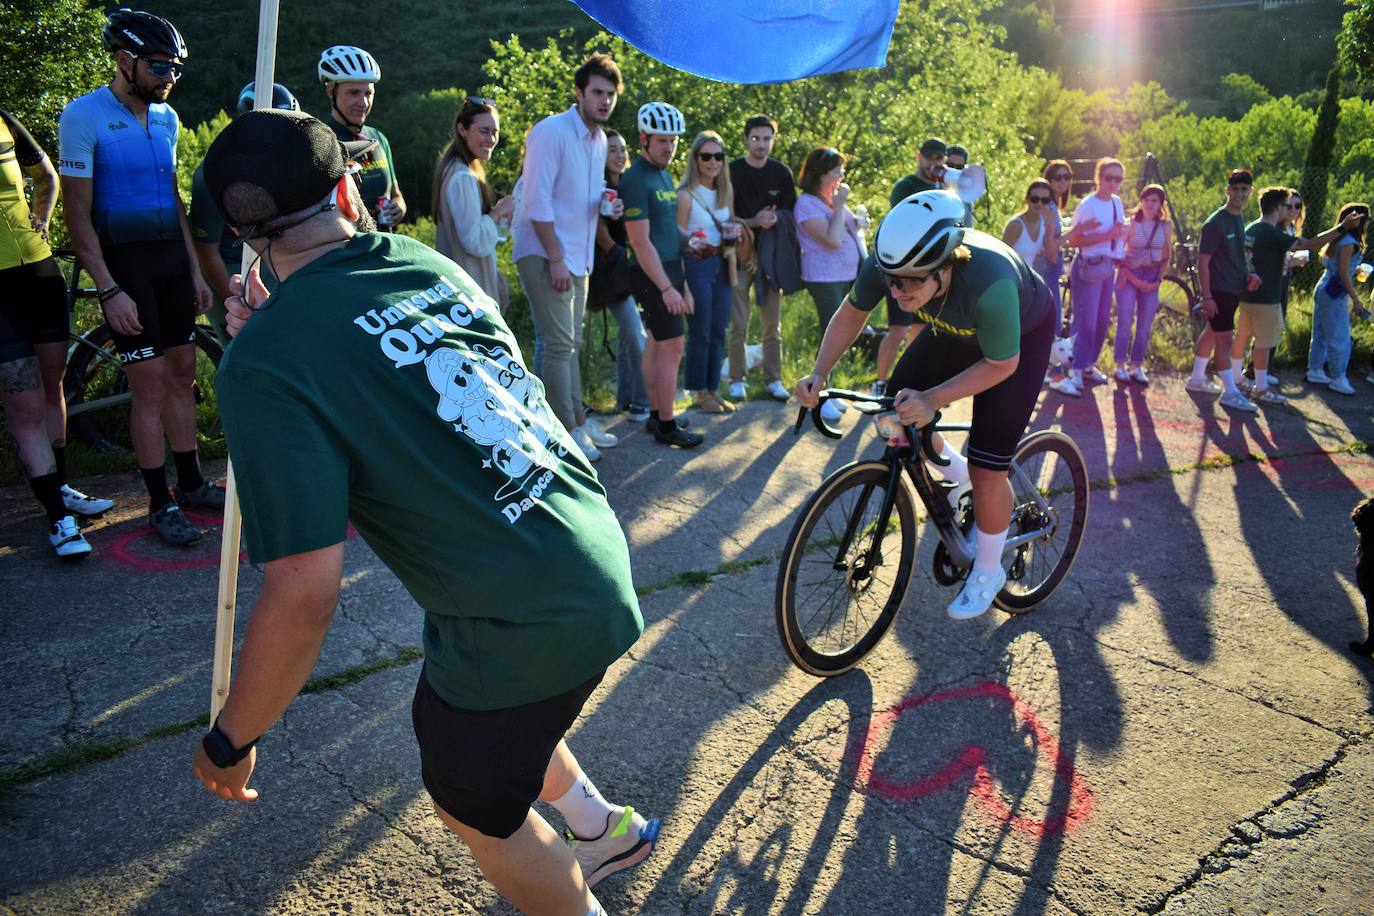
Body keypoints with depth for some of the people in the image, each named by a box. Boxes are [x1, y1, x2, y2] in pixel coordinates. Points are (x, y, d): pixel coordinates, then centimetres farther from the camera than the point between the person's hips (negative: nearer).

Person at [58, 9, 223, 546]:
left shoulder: (166, 118, 9)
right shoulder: (83, 116, -10)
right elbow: (78, 215, -12)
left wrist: (195, 271, 13)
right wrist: (109, 290, -17)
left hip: (171, 259, 6)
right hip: (123, 261, -6)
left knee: (182, 373, 10)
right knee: (150, 383, -5)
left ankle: (191, 483, 22)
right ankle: (160, 504, 5)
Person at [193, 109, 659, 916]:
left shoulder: (265, 364, -17)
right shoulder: (429, 262, 3)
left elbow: (304, 594, -20)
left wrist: (233, 740, -5)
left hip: (521, 625, -7)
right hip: (602, 567, 8)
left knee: (476, 810, 23)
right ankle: (607, 830, 57)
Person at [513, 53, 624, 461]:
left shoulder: (599, 139, 11)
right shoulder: (551, 132, -14)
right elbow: (537, 202, -18)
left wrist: (607, 206, 0)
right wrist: (555, 258, -19)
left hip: (578, 257, 8)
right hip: (545, 255, -8)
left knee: (571, 343, 15)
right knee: (559, 343, -7)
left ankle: (578, 418, 24)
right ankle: (567, 431, 0)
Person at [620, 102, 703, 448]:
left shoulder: (665, 174, 14)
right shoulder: (635, 180, -14)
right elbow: (641, 242, -19)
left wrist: (681, 278, 17)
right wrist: (667, 288, -21)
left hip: (670, 269, 9)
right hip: (652, 274, -9)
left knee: (656, 343, 13)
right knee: (672, 347, -8)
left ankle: (655, 414, 21)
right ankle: (666, 426, -1)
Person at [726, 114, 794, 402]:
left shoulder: (782, 173, 7)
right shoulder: (731, 171, -2)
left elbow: (789, 216, 10)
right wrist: (754, 222, -16)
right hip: (739, 257, -2)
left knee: (772, 325, 6)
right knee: (738, 325, -2)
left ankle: (773, 380, 13)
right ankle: (737, 380, 8)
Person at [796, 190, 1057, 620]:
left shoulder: (989, 283, -45)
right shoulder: (888, 261, -31)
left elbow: (1001, 364, -28)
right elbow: (852, 313, -11)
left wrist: (933, 398, -39)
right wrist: (819, 374, -24)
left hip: (1022, 334, -5)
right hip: (955, 328, 6)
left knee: (987, 471, -8)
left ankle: (988, 571, 17)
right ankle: (957, 474, 29)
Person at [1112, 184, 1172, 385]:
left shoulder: (1166, 225, 2)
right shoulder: (1131, 223, -6)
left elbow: (1166, 257, 8)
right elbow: (1118, 253, -6)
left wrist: (1158, 280, -4)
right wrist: (1134, 279, -13)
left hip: (1151, 278, 3)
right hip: (1129, 276, -3)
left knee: (1145, 326, 4)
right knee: (1125, 323, -4)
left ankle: (1136, 367, 13)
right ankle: (1121, 366, 5)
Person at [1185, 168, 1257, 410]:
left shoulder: (1239, 220, 10)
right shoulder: (1216, 223, -16)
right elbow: (1203, 261, -18)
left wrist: (1248, 273, 5)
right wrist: (1207, 296, -21)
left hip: (1234, 290, 9)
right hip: (1218, 291, -9)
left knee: (1212, 332, 16)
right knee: (1224, 338, -6)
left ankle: (1197, 378, 28)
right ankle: (1230, 392, -2)